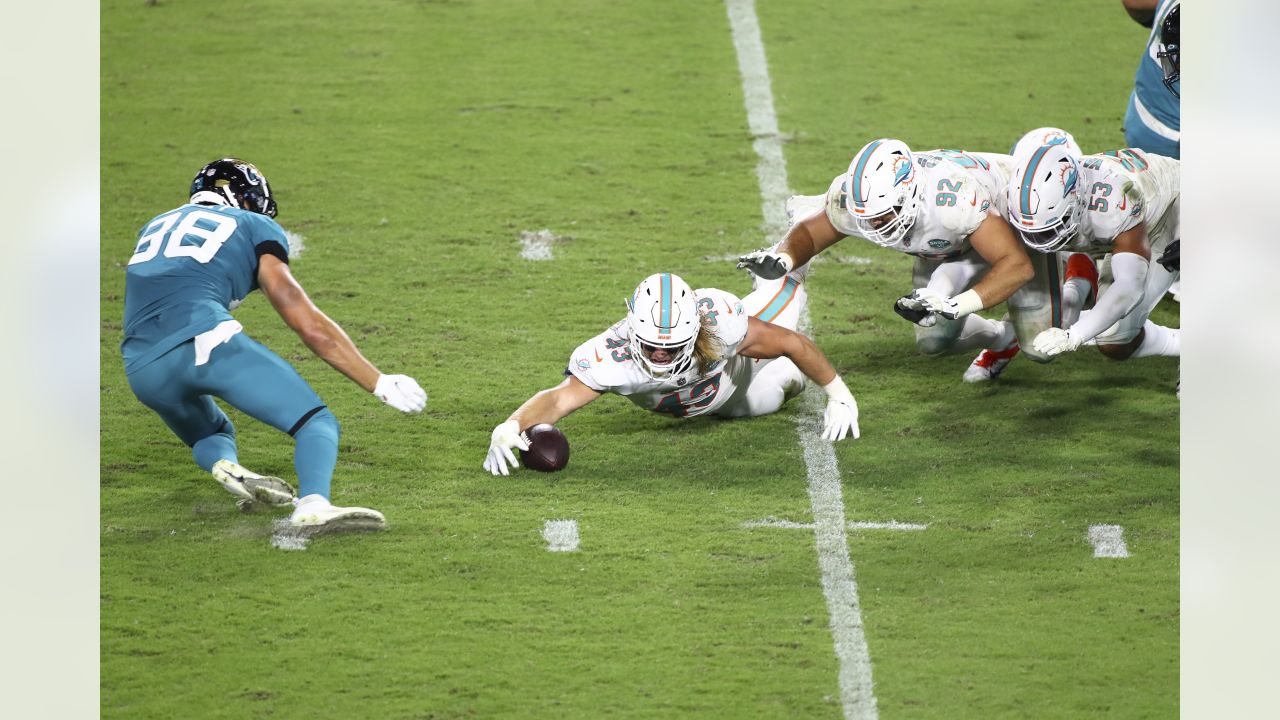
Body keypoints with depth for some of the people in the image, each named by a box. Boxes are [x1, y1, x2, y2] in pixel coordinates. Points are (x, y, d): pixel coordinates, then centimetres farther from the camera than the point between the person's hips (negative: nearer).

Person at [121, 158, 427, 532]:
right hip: (204, 341, -5)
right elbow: (309, 324, 12)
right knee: (317, 423, -2)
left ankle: (224, 464, -2)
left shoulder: (156, 225, 32)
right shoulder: (254, 227, 18)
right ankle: (313, 504, -32)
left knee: (211, 433, 34)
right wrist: (380, 384, 15)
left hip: (141, 369, 5)